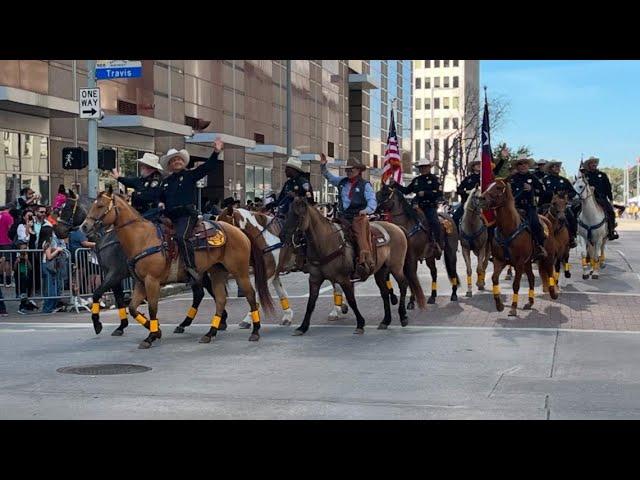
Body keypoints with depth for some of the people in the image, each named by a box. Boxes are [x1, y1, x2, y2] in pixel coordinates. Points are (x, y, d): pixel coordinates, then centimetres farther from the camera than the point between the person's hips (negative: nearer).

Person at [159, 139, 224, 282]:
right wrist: (160, 203, 9)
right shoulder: (166, 181, 22)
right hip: (170, 216, 7)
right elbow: (161, 197, 34)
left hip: (187, 214, -7)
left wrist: (216, 152, -19)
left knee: (181, 236, -31)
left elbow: (207, 167, -6)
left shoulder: (190, 175, 6)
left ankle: (192, 269, -34)